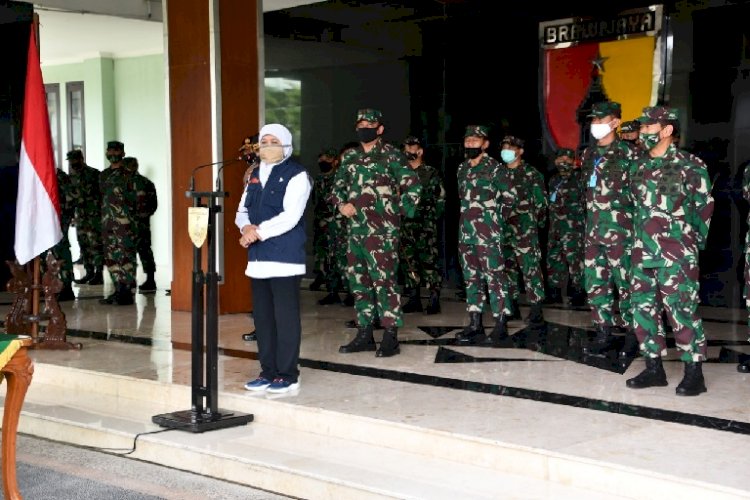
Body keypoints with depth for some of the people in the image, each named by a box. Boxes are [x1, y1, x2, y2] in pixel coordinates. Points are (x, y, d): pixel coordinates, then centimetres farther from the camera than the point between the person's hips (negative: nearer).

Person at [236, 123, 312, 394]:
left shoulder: (296, 175, -4)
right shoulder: (255, 175, 18)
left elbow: (290, 216, -15)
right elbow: (242, 211, 16)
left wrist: (259, 231, -16)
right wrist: (247, 227, -6)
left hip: (285, 258, -7)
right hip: (258, 257, 7)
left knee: (286, 317, -3)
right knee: (262, 316, 11)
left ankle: (287, 375, 4)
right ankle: (268, 371, 21)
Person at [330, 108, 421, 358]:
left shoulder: (391, 155, -3)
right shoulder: (352, 160, 16)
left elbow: (413, 186, -6)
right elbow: (337, 187, 22)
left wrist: (398, 211, -6)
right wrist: (342, 205, 3)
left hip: (381, 230, -7)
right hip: (355, 230, 7)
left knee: (384, 281, -9)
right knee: (358, 281, 10)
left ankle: (390, 337, -4)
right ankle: (364, 334, 18)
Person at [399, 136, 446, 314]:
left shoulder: (431, 173, 1)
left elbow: (440, 199, -2)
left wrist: (431, 220, -10)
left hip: (425, 226, -5)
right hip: (406, 225, 5)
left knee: (428, 261, -8)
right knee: (408, 261, 5)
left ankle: (434, 300, -4)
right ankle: (413, 299, 12)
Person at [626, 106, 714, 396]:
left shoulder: (690, 166, -6)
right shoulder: (640, 165, 11)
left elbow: (705, 207, 1)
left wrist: (693, 241, 7)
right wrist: (640, 239, 15)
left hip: (676, 255, -6)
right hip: (643, 252, 6)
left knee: (682, 311, -5)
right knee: (643, 308, 7)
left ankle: (694, 374, 5)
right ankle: (654, 369, 17)